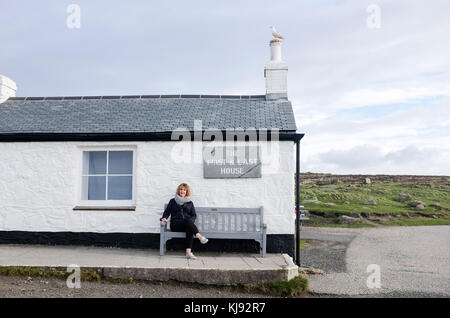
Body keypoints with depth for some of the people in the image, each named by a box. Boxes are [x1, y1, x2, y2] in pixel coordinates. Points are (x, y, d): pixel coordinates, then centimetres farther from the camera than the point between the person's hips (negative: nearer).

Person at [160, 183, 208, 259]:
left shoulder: (190, 203, 21)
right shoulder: (173, 201, 19)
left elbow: (194, 215, 14)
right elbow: (167, 212, 15)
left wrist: (191, 221, -8)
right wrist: (164, 218, -7)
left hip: (187, 224, 1)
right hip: (175, 225, -1)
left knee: (190, 229, -36)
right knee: (188, 220, -34)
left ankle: (188, 252, -45)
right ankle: (200, 237, -50)